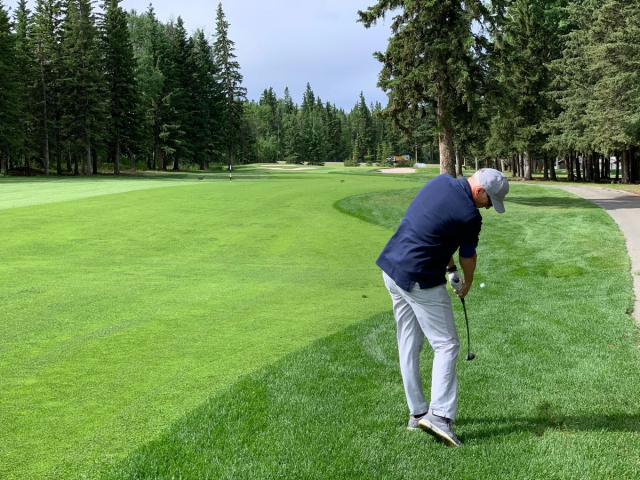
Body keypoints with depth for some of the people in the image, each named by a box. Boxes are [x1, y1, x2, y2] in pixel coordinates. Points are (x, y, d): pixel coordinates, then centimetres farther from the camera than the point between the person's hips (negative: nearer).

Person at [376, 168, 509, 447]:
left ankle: (417, 413, 19)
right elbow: (468, 257, 2)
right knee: (446, 345, -2)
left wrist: (450, 267, 20)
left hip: (391, 267, 9)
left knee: (408, 345, 13)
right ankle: (440, 414, -12)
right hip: (420, 281, -8)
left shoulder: (440, 181, 5)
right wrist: (467, 284, 22)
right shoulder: (469, 216, -16)